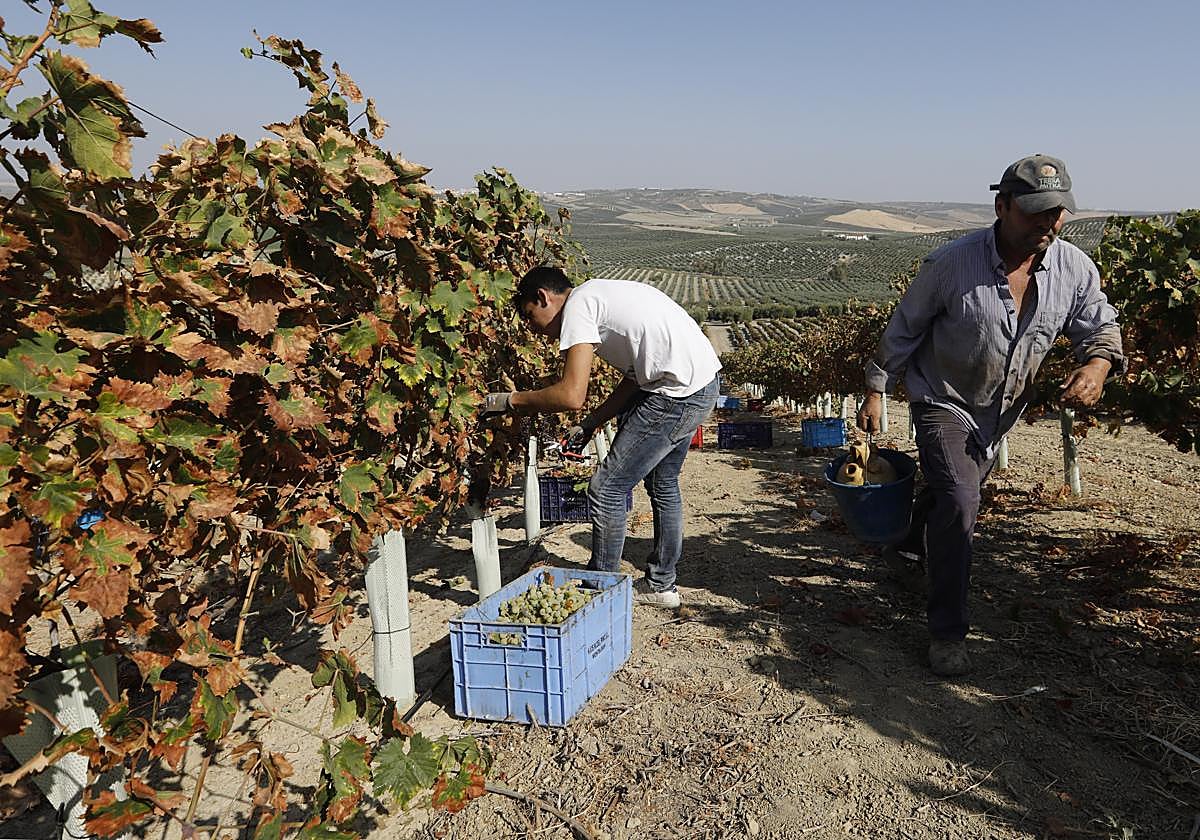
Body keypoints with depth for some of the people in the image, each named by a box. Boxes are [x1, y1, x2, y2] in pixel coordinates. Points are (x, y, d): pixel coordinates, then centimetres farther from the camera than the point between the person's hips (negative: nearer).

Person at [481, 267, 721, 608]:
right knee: (662, 483, 24)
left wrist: (509, 400, -7)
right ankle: (661, 584, 38)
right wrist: (591, 423, 14)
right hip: (705, 382, 10)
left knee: (606, 489, 0)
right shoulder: (600, 296, 19)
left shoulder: (577, 304, -10)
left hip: (679, 394, -10)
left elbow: (572, 396, -20)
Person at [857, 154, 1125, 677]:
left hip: (1001, 409, 6)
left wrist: (1097, 366, -25)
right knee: (958, 500, -20)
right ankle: (947, 633, -8)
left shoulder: (1075, 269, -13)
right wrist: (875, 391, -8)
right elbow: (904, 329, -12)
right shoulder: (952, 264, -24)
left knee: (954, 489, 24)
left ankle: (909, 548, 56)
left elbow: (1100, 327, -1)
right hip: (943, 400, -5)